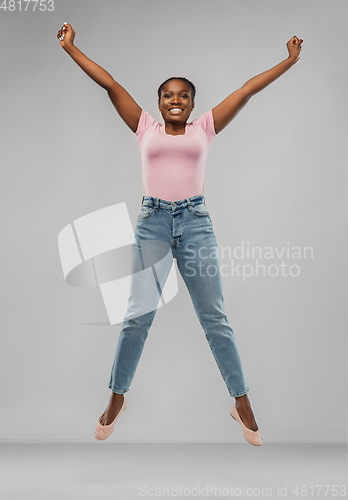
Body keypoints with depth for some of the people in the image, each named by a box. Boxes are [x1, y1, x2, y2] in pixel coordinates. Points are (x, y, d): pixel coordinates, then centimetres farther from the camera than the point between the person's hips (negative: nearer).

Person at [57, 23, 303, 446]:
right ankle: (117, 399, 20)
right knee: (137, 317, 3)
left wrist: (290, 60, 16)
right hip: (152, 221, 0)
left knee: (214, 318, 3)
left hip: (195, 221, 0)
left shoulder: (204, 129, 12)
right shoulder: (146, 129, 12)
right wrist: (70, 48, 13)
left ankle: (242, 403, 14)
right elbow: (109, 83, 11)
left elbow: (248, 89, 12)